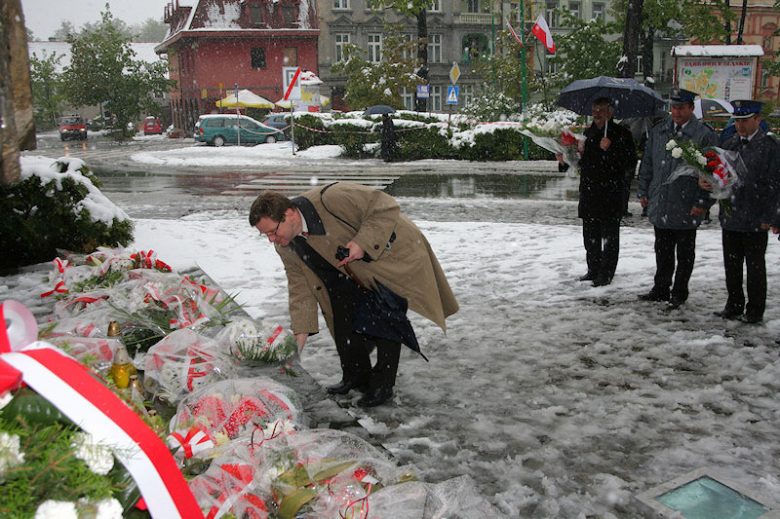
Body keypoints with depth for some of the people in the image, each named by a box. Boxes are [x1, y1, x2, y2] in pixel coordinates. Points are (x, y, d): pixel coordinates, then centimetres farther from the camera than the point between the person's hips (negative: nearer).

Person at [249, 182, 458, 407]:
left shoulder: (332, 199, -35)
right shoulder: (286, 247, -11)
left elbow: (387, 207, -28)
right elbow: (300, 288, -3)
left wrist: (362, 243, -35)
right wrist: (300, 334, -8)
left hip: (391, 255, -7)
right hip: (353, 269, 7)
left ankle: (382, 384, 4)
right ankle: (356, 376, 20)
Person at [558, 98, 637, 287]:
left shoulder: (621, 134, -5)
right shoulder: (589, 133, 15)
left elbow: (631, 163, -13)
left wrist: (610, 149, -22)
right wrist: (565, 161, 5)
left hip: (610, 195, -6)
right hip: (589, 195, 6)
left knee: (609, 238, 1)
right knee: (590, 237, 11)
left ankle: (606, 274, 9)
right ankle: (593, 270, 23)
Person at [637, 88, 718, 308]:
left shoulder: (705, 135, -6)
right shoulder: (658, 131, 9)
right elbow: (647, 163, 15)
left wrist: (703, 202, -11)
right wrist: (643, 192, 11)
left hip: (686, 207, -4)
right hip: (659, 205, 4)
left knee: (684, 253, 9)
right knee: (662, 251, 13)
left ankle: (679, 293, 20)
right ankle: (661, 289, 25)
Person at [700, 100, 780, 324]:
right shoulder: (729, 144, 9)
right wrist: (705, 180, -9)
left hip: (755, 220, -5)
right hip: (730, 216, 5)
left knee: (755, 266, 6)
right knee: (731, 264, 13)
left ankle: (755, 311, 17)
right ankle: (734, 306, 26)